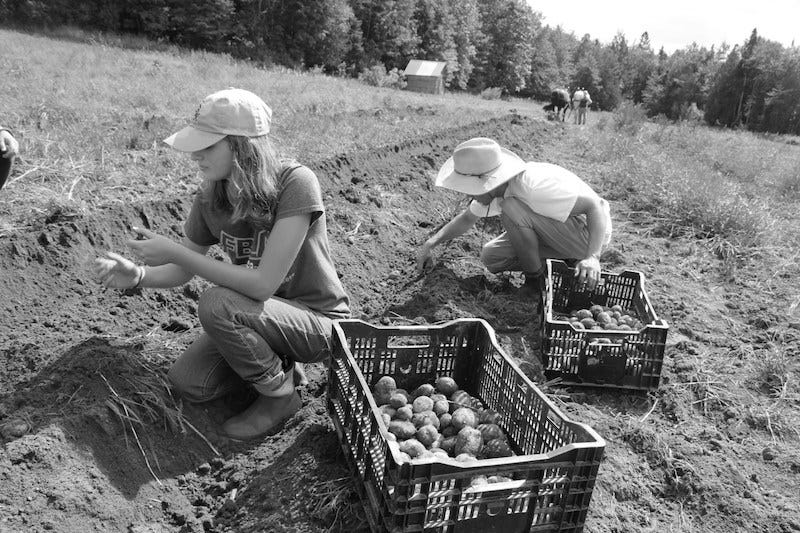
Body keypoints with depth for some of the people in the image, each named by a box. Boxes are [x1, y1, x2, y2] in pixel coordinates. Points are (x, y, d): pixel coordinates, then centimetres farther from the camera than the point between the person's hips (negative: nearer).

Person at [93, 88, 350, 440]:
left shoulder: (295, 183, -27)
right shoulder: (211, 197, -7)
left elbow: (263, 284, -32)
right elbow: (182, 272, 4)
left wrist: (174, 251, -27)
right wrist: (137, 275, -18)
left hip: (318, 320, -6)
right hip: (264, 313, 6)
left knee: (215, 304, -28)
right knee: (187, 383, -7)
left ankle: (280, 397, -5)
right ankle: (275, 361, 16)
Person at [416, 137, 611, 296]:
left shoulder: (534, 187, -34)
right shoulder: (493, 186, -7)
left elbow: (596, 205, -33)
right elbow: (466, 219, 10)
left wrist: (593, 257, -45)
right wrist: (430, 244, 0)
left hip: (587, 233, -9)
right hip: (557, 232, 9)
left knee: (511, 208, -28)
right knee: (490, 257, 2)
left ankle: (536, 277, -8)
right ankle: (570, 261, 7)